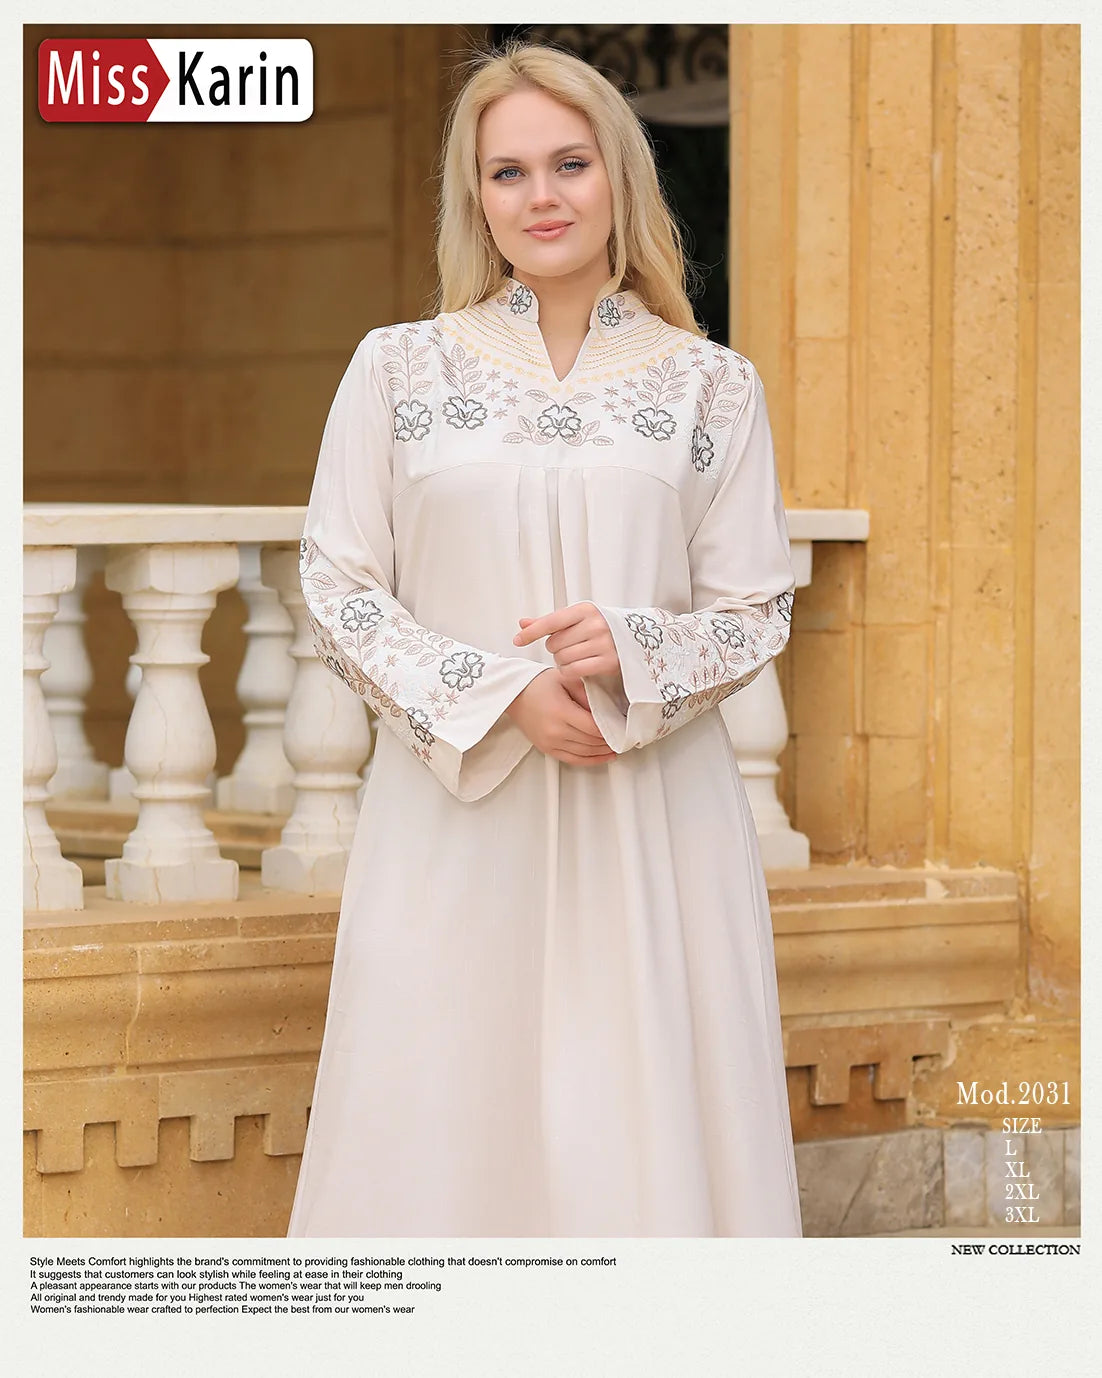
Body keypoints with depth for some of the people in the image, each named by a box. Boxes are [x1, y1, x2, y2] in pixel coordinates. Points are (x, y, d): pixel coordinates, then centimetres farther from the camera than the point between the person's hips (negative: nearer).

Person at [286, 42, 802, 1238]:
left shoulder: (709, 386, 6)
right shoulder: (399, 368, 5)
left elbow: (758, 611, 6)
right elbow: (336, 591, 3)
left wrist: (635, 653, -14)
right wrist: (497, 694, -11)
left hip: (650, 820, 0)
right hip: (454, 812, 0)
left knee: (643, 1116, 0)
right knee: (441, 1118, 0)